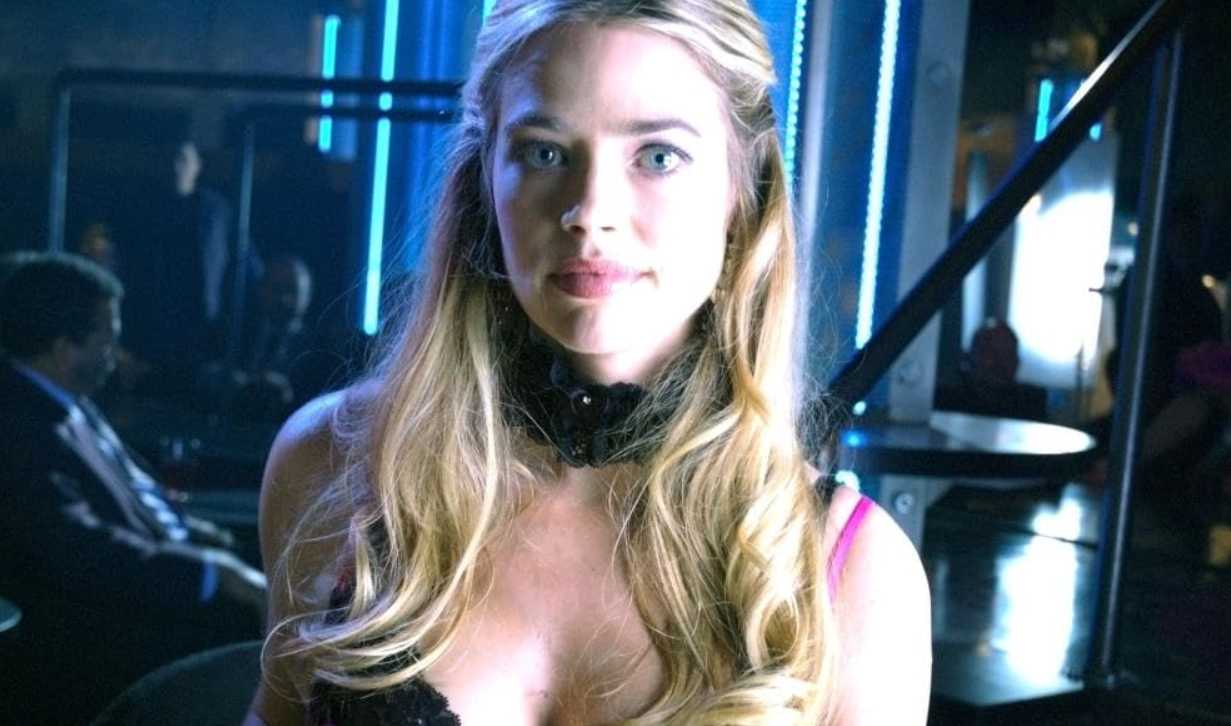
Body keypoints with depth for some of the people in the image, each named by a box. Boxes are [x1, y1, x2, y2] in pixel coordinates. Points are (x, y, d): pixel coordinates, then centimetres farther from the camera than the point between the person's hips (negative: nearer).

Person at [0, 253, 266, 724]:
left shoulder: (67, 403, 7)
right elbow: (80, 554, -27)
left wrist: (183, 528, 4)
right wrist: (210, 573, -23)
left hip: (151, 579, 9)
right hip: (94, 636, -9)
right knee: (253, 620, -18)